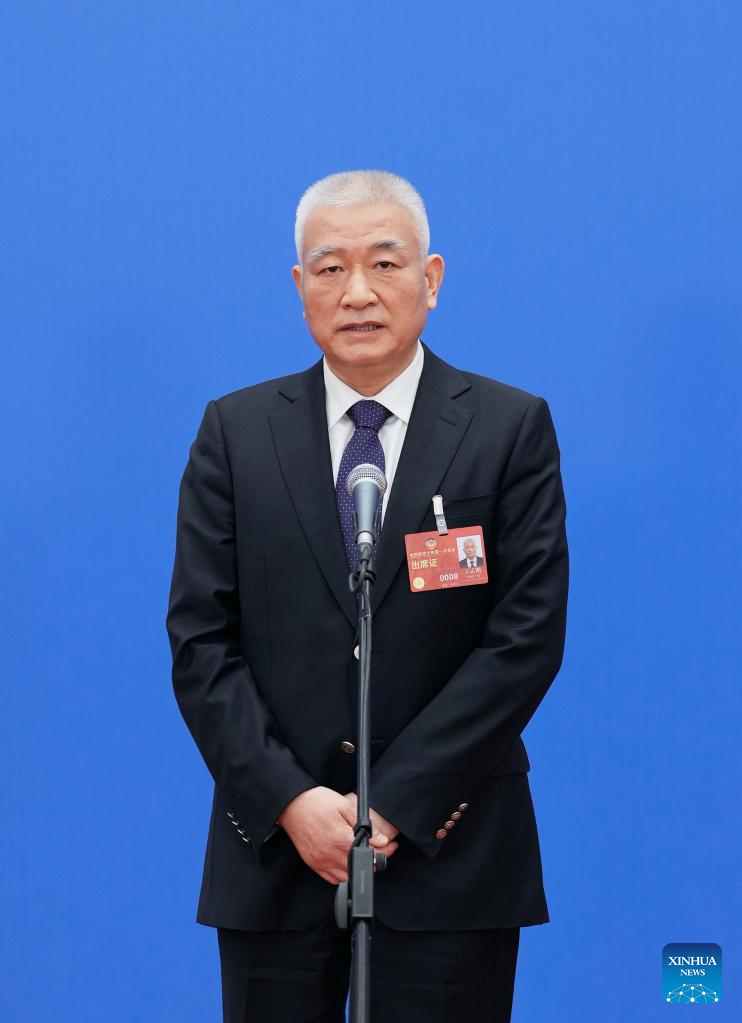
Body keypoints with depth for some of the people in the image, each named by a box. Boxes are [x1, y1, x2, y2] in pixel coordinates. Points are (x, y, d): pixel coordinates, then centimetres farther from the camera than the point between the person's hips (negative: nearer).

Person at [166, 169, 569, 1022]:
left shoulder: (512, 428, 1)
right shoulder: (235, 431, 6)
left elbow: (527, 636, -6)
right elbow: (200, 640, 1)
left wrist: (393, 801, -12)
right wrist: (291, 801, -11)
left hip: (446, 850, -1)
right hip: (275, 849, 1)